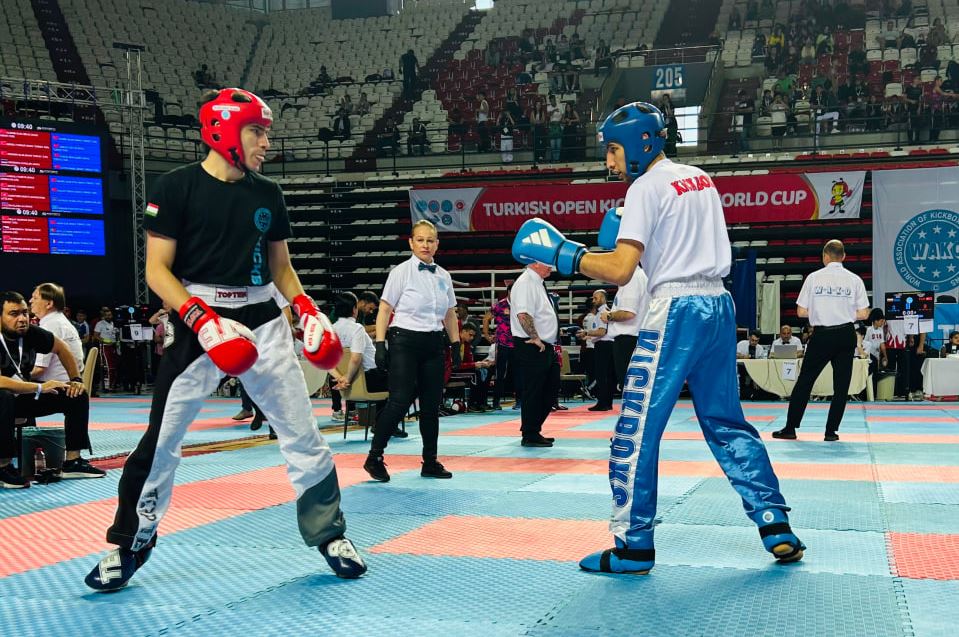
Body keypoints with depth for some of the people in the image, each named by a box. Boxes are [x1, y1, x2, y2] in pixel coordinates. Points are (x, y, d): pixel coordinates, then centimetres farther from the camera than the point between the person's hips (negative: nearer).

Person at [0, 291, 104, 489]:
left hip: (25, 396, 7)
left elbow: (61, 348, 10)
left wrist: (75, 380, 4)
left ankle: (72, 463, 2)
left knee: (77, 396, -2)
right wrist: (39, 388, -35)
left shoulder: (31, 333, -9)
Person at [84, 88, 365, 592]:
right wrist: (202, 319, -20)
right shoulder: (176, 187, -6)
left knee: (303, 434, 3)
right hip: (199, 321, -4)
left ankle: (329, 534, 18)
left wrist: (307, 309, 0)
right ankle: (129, 545, 17)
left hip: (263, 323, 4)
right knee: (161, 440, 0)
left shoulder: (267, 194, 9)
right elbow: (157, 270, -8)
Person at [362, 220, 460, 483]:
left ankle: (430, 462, 17)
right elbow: (384, 310, -6)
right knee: (400, 401, -12)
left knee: (431, 405, 7)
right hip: (404, 342, -5)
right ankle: (374, 457, 0)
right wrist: (380, 344, -12)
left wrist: (456, 345, 12)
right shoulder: (401, 272, -5)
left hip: (433, 344, 5)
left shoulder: (443, 276, 9)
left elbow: (450, 314, 17)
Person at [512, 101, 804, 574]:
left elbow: (619, 271, -16)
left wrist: (559, 252, -8)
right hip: (718, 306, 8)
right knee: (727, 423, 16)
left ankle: (634, 548, 0)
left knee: (637, 431, -2)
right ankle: (777, 528, 14)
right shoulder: (701, 179, 16)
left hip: (675, 311, -8)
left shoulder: (646, 188, -8)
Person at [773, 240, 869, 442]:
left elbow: (801, 312, -2)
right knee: (841, 385, 9)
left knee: (804, 381, 9)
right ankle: (831, 431, 9)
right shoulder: (854, 280, -2)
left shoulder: (813, 278, -4)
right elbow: (863, 314, -1)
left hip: (821, 335, -1)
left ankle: (790, 428, 12)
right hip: (845, 334, 1)